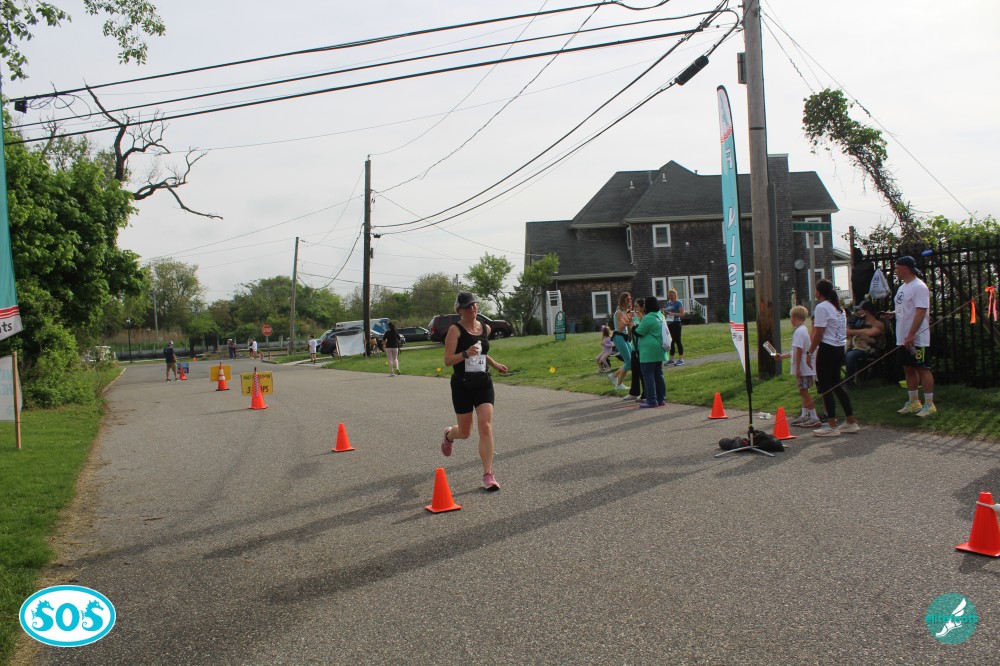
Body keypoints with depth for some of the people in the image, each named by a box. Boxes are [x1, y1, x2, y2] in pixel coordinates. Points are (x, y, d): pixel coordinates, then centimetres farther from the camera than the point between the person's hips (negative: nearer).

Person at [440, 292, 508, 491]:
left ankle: (488, 474, -5)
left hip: (483, 383, 3)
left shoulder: (485, 328, 6)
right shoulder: (455, 330, -10)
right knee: (465, 432, 10)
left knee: (486, 427, -11)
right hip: (462, 385, -3)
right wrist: (465, 354, -31)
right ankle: (449, 435, 48)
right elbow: (448, 360, -16)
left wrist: (495, 365, 12)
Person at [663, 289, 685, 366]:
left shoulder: (678, 303, -6)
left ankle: (681, 359, -1)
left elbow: (682, 314, -13)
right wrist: (665, 311, 0)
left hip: (676, 323, -7)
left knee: (677, 340, -5)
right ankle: (671, 359, 13)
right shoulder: (668, 303, 14)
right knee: (671, 341, 8)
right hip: (669, 324, 7)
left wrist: (673, 314, -23)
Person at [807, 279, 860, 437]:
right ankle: (851, 422, 19)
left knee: (825, 387, -3)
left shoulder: (822, 307, -13)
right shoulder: (839, 307, 15)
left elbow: (818, 334, -17)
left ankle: (832, 426, -2)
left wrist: (810, 353, -12)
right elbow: (845, 330, 18)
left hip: (827, 349, -9)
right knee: (837, 385, 16)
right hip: (840, 348, 9)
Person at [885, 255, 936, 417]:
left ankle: (929, 404, 3)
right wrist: (893, 313, 4)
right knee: (908, 369, 14)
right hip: (904, 338, 10)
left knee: (923, 369, -3)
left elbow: (920, 312, -22)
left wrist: (911, 335, -26)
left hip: (917, 339, -10)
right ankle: (913, 402, 23)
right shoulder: (902, 287, 15)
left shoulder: (919, 287, -15)